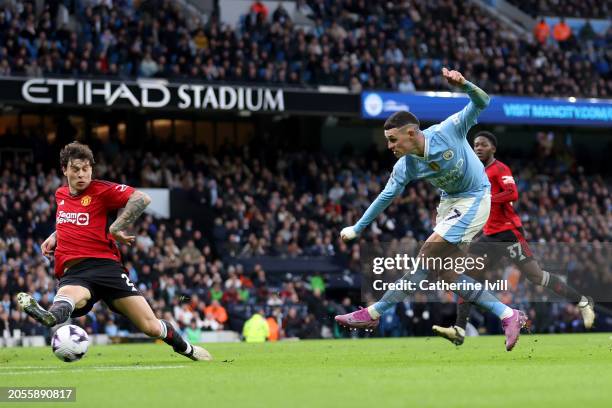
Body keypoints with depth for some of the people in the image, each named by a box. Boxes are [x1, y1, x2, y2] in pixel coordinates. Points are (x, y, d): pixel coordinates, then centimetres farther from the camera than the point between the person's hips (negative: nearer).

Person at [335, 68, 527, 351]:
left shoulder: (448, 131, -23)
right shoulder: (405, 166, -9)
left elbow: (481, 103, -25)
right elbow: (386, 196, 3)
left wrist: (463, 85, -45)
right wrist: (358, 228, 5)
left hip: (474, 199, -7)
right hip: (449, 201, 7)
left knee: (427, 257, -12)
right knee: (447, 272, -2)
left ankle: (374, 314, -7)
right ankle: (508, 315, 4)